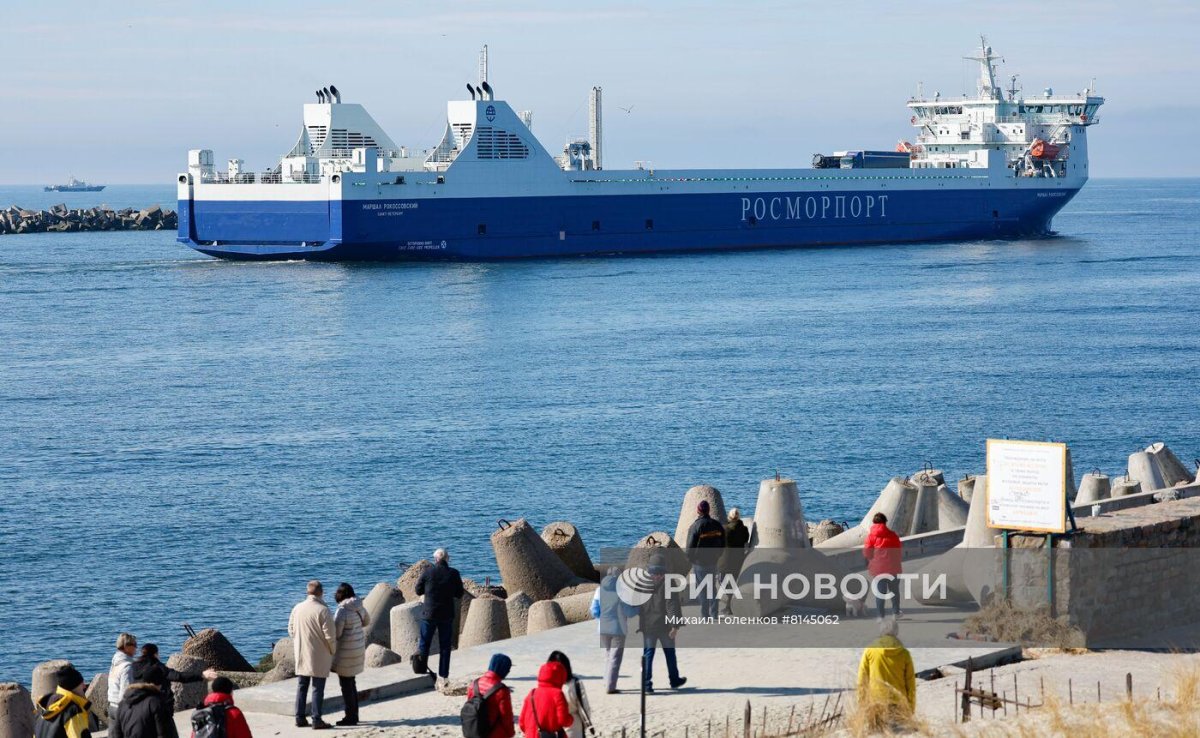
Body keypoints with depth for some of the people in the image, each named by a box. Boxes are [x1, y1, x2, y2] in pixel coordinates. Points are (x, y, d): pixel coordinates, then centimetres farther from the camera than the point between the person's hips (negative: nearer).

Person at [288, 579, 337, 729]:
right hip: (319, 656, -5)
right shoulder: (323, 610, -17)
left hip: (301, 655, 5)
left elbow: (291, 629, 10)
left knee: (301, 686, 14)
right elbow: (329, 635, -16)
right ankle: (316, 720, 1)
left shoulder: (297, 609, 0)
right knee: (318, 688, 1)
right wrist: (333, 650, 0)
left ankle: (300, 718, 18)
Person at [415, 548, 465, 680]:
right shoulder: (453, 573, -6)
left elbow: (418, 590, 0)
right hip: (447, 615, 1)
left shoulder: (428, 572, -9)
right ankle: (443, 674, 9)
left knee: (424, 644, 9)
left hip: (429, 614, -1)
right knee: (445, 646, 9)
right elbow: (459, 594, 1)